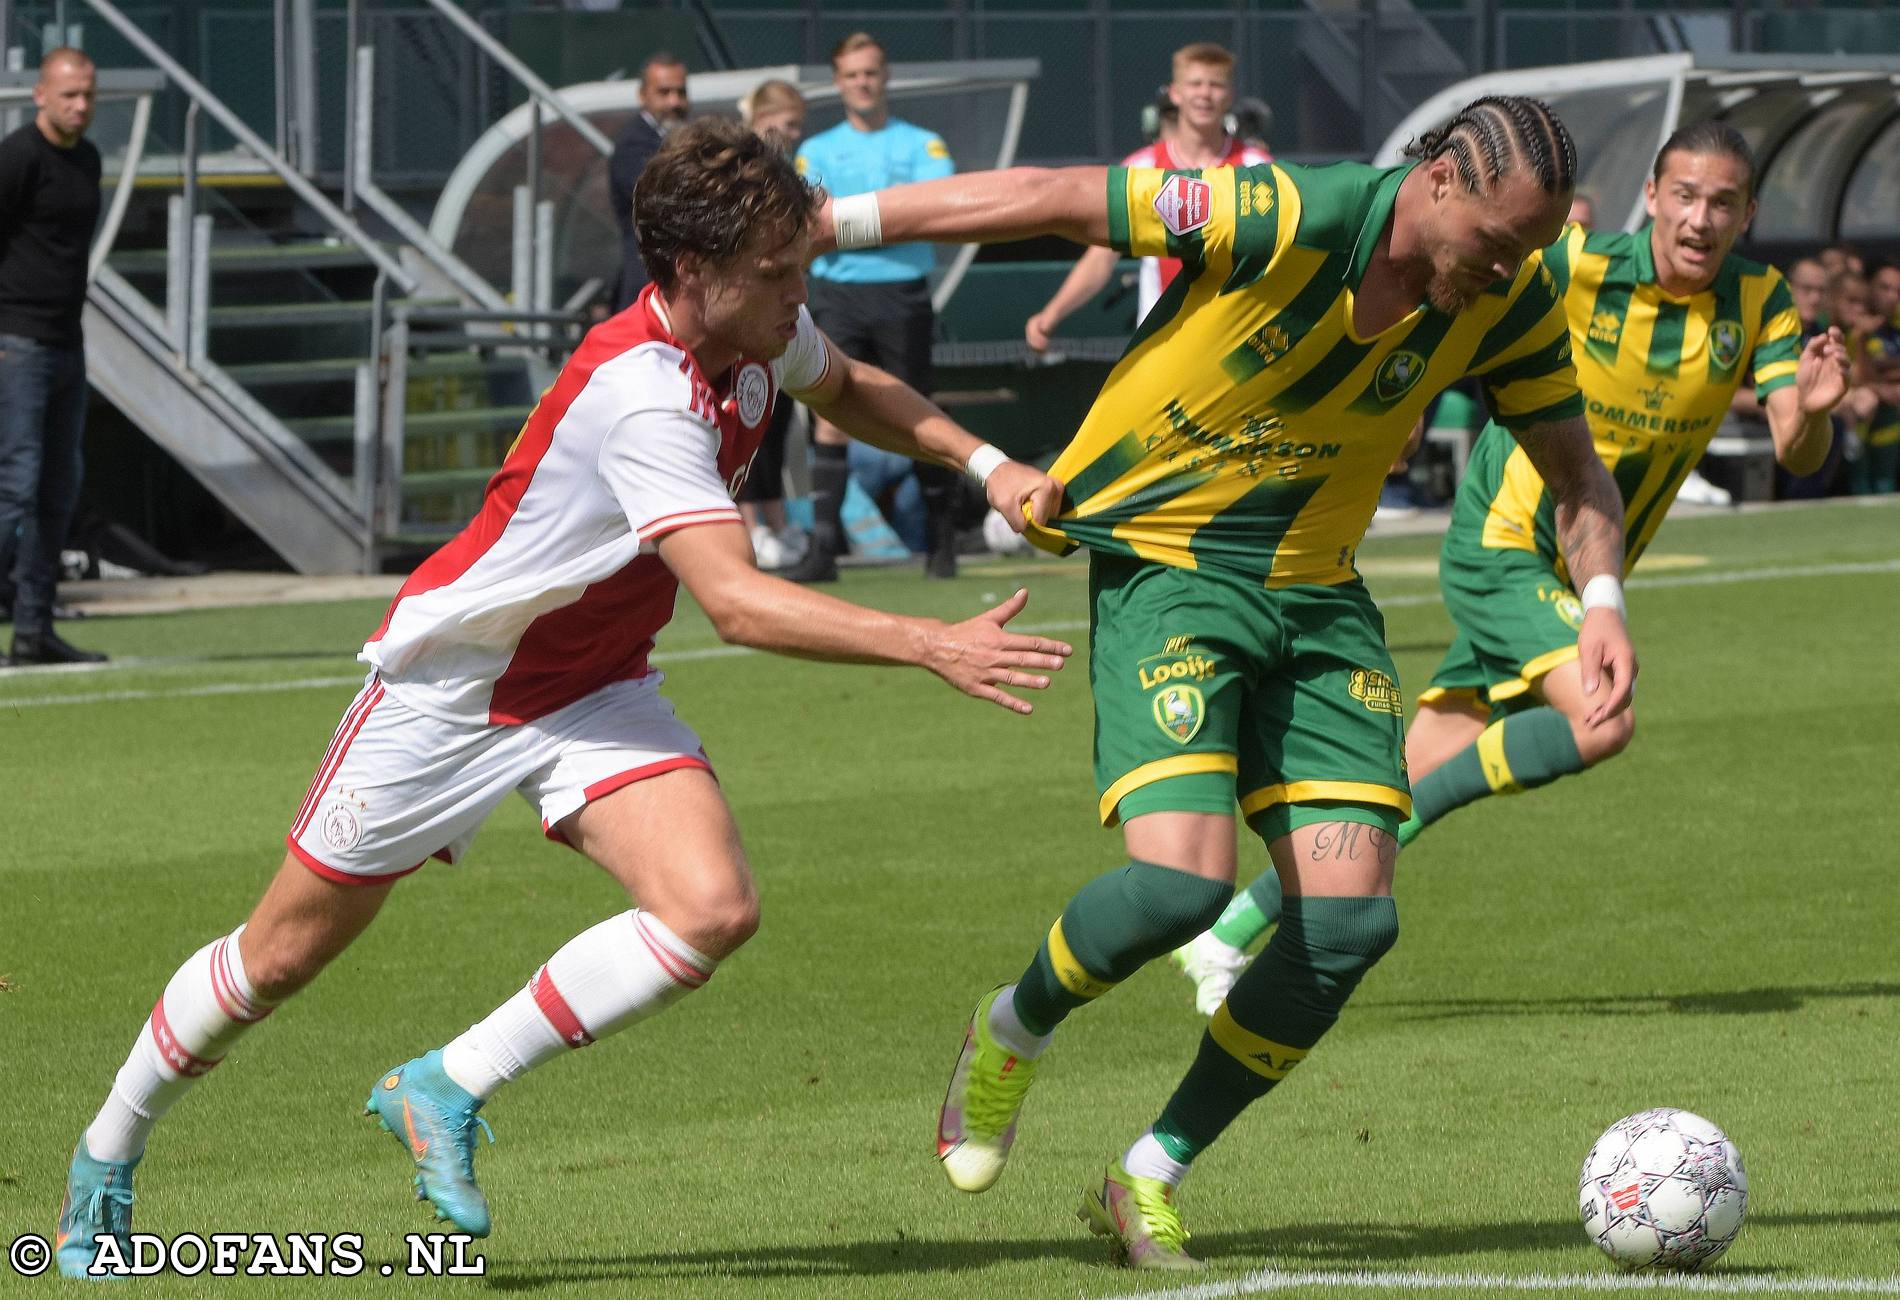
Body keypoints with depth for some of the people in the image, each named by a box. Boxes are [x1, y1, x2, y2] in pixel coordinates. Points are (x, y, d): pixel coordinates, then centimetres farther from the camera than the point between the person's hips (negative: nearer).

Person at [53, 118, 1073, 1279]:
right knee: (280, 957, 8)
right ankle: (110, 1156, 33)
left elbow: (846, 387, 17)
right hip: (450, 690, -7)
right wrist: (931, 647, -46)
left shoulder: (764, 330, -9)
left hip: (597, 692, 7)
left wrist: (983, 459, 3)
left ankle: (445, 1093, -2)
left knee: (713, 912, -18)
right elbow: (736, 603, -42)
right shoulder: (638, 393, -35)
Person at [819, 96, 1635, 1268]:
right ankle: (1012, 1033, 11)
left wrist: (1602, 602, -9)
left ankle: (1149, 1182, 10)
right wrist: (832, 223, -14)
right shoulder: (1286, 221, -23)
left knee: (1352, 917, -8)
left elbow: (1577, 475, 10)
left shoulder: (1510, 303, -6)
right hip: (1164, 566, -6)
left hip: (1316, 593, 6)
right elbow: (1048, 200, -17)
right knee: (1183, 881, -23)